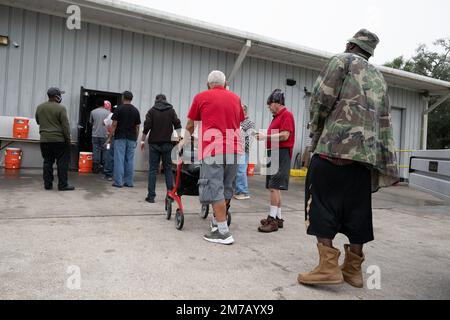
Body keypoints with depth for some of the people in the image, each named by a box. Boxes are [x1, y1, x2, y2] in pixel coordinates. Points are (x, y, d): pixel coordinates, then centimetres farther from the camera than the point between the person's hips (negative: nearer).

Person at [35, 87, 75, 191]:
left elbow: (38, 122, 20)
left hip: (44, 139, 6)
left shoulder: (40, 107, 8)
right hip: (59, 139, -6)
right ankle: (63, 185, 1)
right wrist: (68, 138, -6)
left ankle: (47, 184, 12)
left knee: (47, 162, 10)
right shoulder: (61, 108, -10)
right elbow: (65, 125, -12)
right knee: (62, 162, 0)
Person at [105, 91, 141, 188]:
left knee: (119, 160, -1)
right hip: (132, 139, 4)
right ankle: (129, 182, 10)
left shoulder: (119, 109, -5)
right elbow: (137, 127, 5)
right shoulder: (135, 110, 5)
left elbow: (114, 124, -8)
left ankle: (118, 182, 0)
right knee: (130, 160, 7)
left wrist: (110, 137, -2)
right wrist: (136, 139, 13)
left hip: (120, 138, -3)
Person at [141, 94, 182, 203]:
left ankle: (151, 196, 3)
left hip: (154, 143, -1)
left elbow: (146, 127, -3)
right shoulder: (171, 110, 5)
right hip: (167, 143, 1)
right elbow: (178, 125, 2)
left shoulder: (152, 111, 3)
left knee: (153, 169, 3)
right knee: (168, 169, 9)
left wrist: (143, 141, 4)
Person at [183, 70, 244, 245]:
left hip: (213, 149, -4)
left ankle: (223, 232, -4)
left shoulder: (201, 97, 10)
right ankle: (217, 222, 28)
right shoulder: (235, 98, 18)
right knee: (226, 188, 14)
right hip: (233, 148, 4)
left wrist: (184, 142, 36)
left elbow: (190, 126, 18)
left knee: (215, 189, -3)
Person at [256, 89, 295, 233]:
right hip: (273, 153, 10)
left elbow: (284, 135, -18)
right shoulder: (276, 116, 20)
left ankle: (272, 220, -6)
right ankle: (278, 218, 21)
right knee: (274, 188, 12)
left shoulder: (287, 114, -8)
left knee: (274, 187, -11)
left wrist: (266, 136, -12)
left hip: (281, 154, -10)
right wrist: (263, 137, 5)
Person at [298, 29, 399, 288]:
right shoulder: (379, 77, 23)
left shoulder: (343, 60, 7)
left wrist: (316, 130, 10)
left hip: (335, 145, -6)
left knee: (322, 203, -2)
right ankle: (354, 268, 15)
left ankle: (328, 265, -5)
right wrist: (388, 166, 16)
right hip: (366, 151, 7)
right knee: (356, 209, 9)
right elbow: (385, 121, 18)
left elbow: (321, 98, -6)